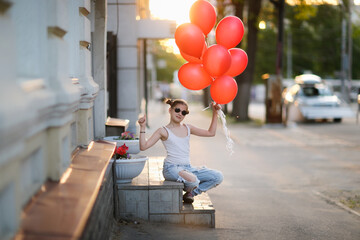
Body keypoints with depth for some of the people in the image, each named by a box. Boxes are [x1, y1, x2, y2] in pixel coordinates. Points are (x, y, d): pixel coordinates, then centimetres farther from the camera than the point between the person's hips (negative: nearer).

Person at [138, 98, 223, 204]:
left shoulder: (188, 128, 15)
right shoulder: (163, 131, 0)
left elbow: (211, 133, 19)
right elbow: (143, 146, -7)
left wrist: (215, 113, 13)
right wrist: (142, 128, -17)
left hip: (188, 168, 6)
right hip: (171, 168, -6)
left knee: (218, 177, -11)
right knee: (192, 180, -37)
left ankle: (191, 193, 4)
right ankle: (188, 189, 2)